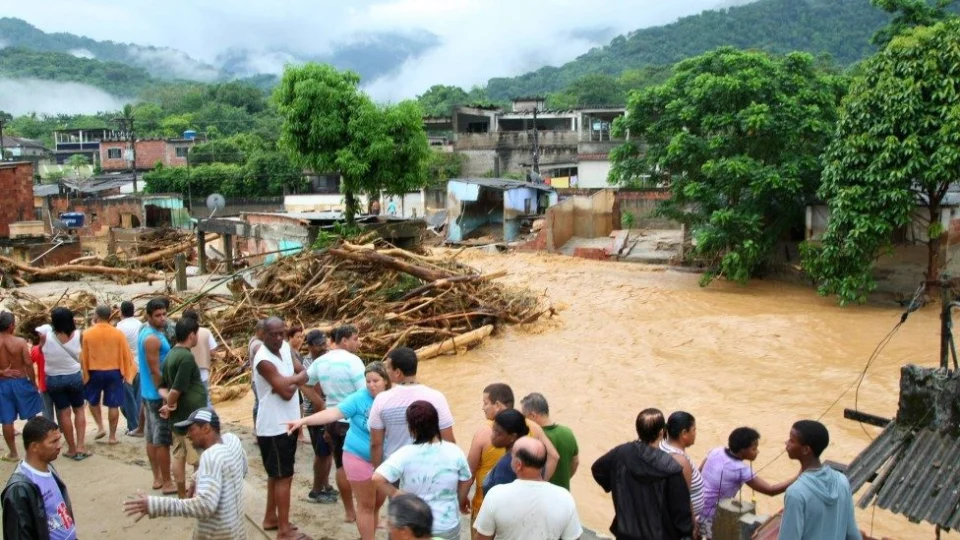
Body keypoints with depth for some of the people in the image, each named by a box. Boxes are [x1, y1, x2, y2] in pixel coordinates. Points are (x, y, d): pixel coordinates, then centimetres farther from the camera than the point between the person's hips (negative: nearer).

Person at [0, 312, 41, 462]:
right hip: (21, 382, -1)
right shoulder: (20, 342, -12)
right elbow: (28, 364, -12)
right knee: (31, 417, 14)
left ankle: (13, 453, 17)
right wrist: (33, 382, -4)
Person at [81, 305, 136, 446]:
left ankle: (100, 427, 13)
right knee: (113, 405, 5)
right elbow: (126, 355, -1)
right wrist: (126, 373, 10)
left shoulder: (87, 333, -6)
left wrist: (84, 373, 12)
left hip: (94, 372, 0)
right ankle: (112, 436, 9)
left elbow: (83, 356, 0)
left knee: (93, 401, 23)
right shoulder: (118, 333, -6)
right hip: (114, 372, 0)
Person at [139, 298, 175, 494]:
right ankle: (167, 483, 5)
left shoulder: (147, 331, 10)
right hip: (157, 394, -10)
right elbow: (155, 371, -21)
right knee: (163, 440, -2)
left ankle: (157, 478, 24)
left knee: (152, 437, 15)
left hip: (148, 392, 10)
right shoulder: (153, 338, -21)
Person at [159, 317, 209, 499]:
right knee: (201, 461, 1)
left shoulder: (171, 355, 8)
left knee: (179, 457, 15)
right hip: (192, 417, -9)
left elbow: (163, 386, 12)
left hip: (178, 417, 9)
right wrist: (169, 406, -7)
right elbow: (177, 389, -24)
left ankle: (182, 497, 23)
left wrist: (168, 400, -6)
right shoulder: (186, 357, -22)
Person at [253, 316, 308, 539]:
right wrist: (294, 381, -7)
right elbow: (286, 392, -26)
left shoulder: (285, 348, 3)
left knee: (276, 474, 19)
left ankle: (271, 518, 33)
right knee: (284, 477, -2)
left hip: (287, 423, 9)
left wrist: (290, 380, -16)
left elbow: (304, 374, 3)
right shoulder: (264, 360, -24)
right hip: (274, 427, -9)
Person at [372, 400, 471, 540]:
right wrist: (461, 502, 20)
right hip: (448, 527, 1)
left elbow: (377, 478, -28)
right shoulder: (454, 452, -12)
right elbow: (465, 483, 1)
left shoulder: (405, 455, -20)